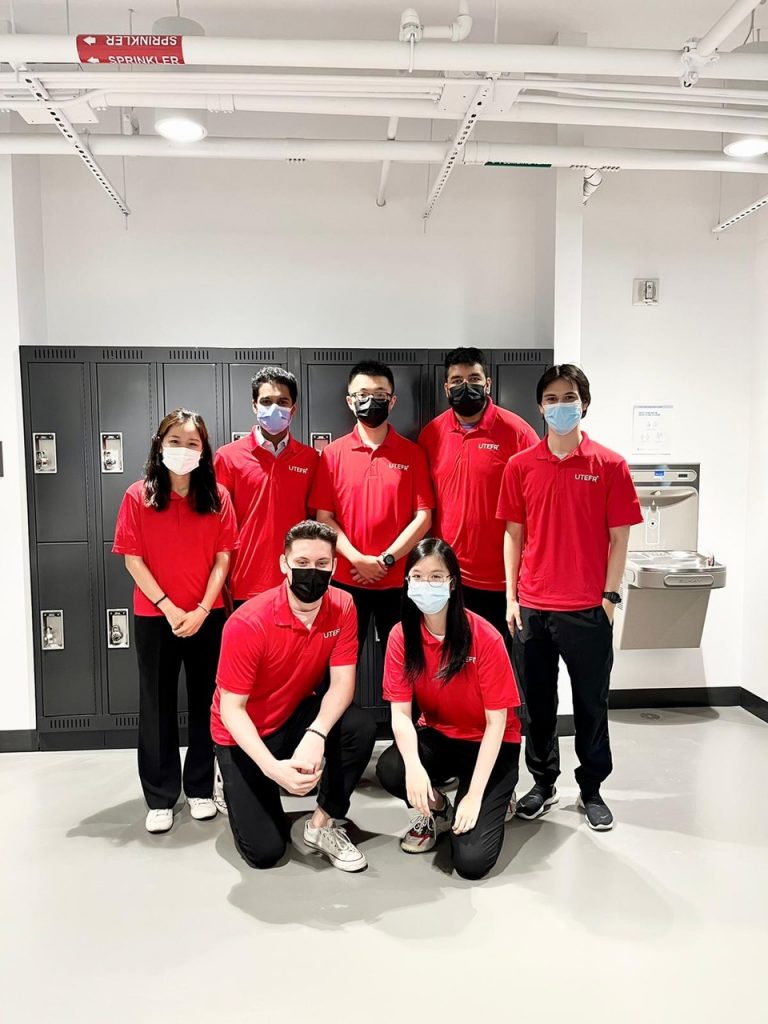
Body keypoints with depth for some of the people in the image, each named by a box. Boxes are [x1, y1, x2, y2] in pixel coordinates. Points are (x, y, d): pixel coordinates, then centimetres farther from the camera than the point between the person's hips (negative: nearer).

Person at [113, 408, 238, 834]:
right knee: (157, 705, 8)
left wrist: (201, 610, -11)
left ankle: (200, 788, 25)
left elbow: (222, 559, -2)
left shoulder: (217, 497, -1)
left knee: (205, 702, 9)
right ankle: (160, 797, 20)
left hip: (207, 616, 1)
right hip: (154, 616, -1)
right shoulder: (138, 496, -4)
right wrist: (168, 607, -12)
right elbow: (132, 559, -5)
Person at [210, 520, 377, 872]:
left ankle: (322, 825, -4)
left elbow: (342, 683, -17)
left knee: (361, 727, -27)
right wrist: (272, 767, -36)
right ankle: (237, 784, 22)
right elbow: (231, 709, -23)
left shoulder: (342, 608, -16)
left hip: (297, 716, 4)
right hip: (245, 733, -3)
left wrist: (316, 735, -36)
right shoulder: (247, 624, -28)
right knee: (265, 851, -10)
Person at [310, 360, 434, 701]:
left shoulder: (412, 453, 3)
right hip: (345, 580, 0)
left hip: (398, 580, 0)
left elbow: (423, 517, -3)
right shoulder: (332, 453, 3)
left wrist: (386, 560, -12)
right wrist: (357, 559, -13)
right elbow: (323, 517, -1)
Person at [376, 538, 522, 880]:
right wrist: (413, 765, -33)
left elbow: (496, 722, -17)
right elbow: (400, 712, -13)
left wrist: (475, 795, -21)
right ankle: (437, 809, 5)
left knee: (472, 861, -19)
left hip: (490, 744, -3)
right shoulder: (401, 636, -11)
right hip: (437, 736, 3)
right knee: (389, 770, -30)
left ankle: (492, 803, 15)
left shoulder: (485, 637, -22)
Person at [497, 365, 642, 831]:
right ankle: (544, 782, 31)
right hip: (532, 607, 2)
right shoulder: (520, 466, 3)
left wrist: (610, 596, -5)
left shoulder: (610, 465, -2)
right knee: (538, 702, 13)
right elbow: (514, 534, 6)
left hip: (588, 609, -1)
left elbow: (619, 537, -1)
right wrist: (511, 597, 3)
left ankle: (592, 788, 29)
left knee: (592, 703, 11)